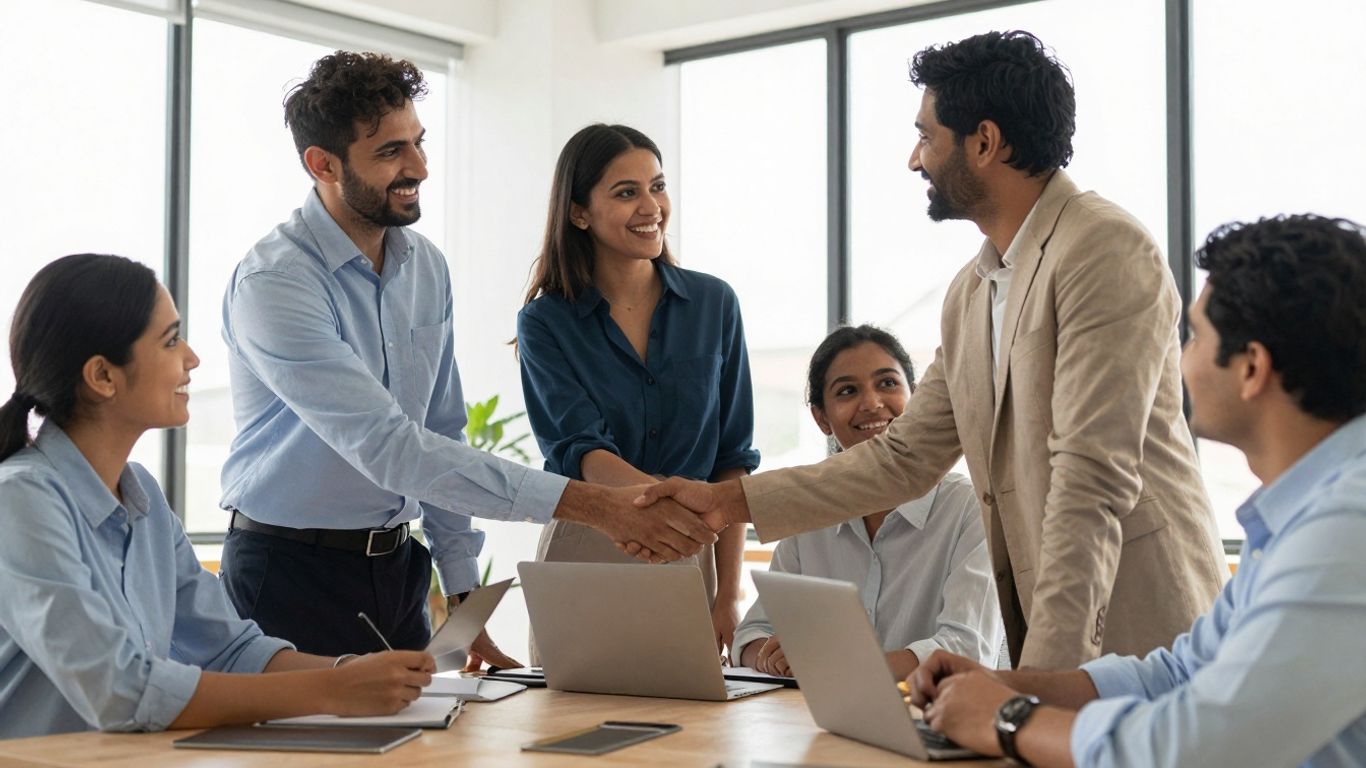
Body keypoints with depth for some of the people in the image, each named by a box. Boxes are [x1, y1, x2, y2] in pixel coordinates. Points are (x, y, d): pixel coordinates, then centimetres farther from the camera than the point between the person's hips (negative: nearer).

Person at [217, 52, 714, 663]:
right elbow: (386, 447, -30)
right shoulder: (273, 282, -20)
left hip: (397, 566, 6)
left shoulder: (427, 266, 4)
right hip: (291, 570, -6)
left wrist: (464, 598, 7)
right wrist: (589, 504, -34)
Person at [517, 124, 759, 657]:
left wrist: (728, 595, -3)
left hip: (689, 555, 2)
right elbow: (580, 452, -15)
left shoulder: (714, 304, 3)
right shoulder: (545, 323, -3)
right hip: (583, 555, -2)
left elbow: (733, 457, 3)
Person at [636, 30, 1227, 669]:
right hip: (1048, 645, 7)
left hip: (1135, 638, -7)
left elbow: (1094, 477, -20)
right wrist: (728, 502, 14)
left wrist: (1044, 671, -24)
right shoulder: (970, 294, 14)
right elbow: (904, 459, 17)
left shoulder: (1104, 249, -13)